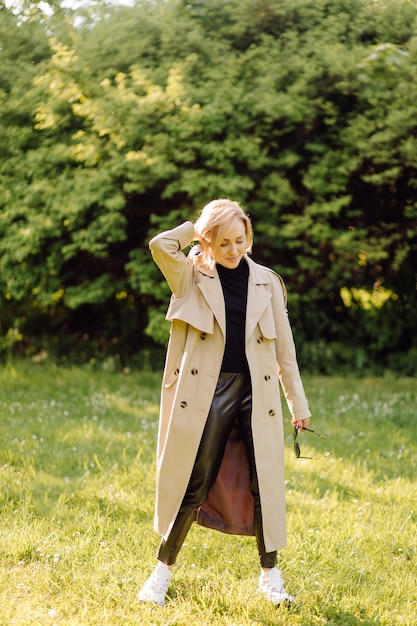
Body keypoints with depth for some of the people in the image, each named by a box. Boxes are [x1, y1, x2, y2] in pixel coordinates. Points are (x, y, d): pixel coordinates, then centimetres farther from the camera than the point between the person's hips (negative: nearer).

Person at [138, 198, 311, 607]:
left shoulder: (267, 283, 8)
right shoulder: (192, 278, 2)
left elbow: (284, 348, 12)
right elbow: (160, 245, -18)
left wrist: (299, 405, 12)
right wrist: (196, 228, -2)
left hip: (256, 394, 2)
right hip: (207, 393, -2)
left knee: (264, 485, 3)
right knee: (194, 486, -1)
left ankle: (269, 575, 19)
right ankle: (163, 571, 14)